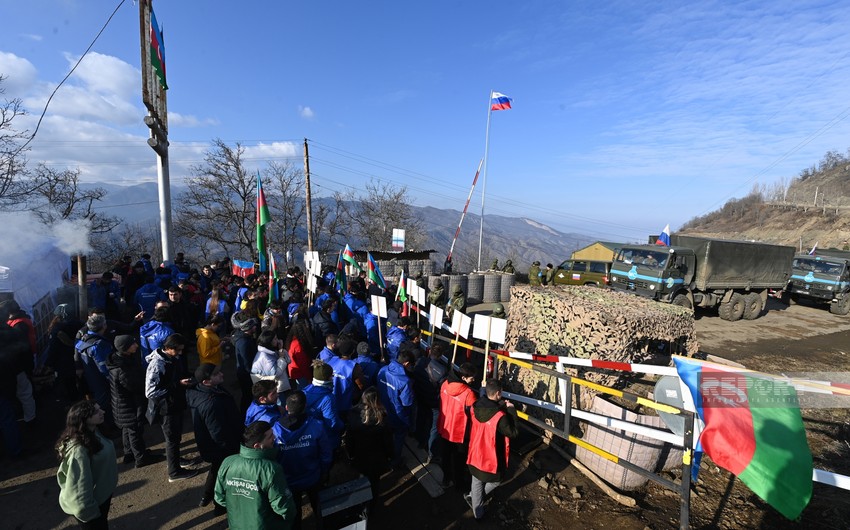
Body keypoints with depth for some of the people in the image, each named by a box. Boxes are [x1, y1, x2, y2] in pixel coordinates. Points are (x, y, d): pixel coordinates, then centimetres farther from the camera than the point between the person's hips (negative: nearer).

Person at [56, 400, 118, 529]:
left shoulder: (94, 433, -7)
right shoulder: (78, 449, -35)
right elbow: (79, 485, -29)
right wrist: (88, 512, -18)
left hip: (102, 494, 8)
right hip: (90, 503, -8)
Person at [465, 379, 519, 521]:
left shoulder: (475, 407, -12)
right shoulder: (500, 416, -32)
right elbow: (513, 433, -18)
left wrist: (501, 406, -2)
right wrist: (511, 410, -16)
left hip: (476, 455, 6)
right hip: (492, 457, -6)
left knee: (477, 483, 25)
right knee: (496, 481, 27)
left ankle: (478, 513, 44)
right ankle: (472, 497, 35)